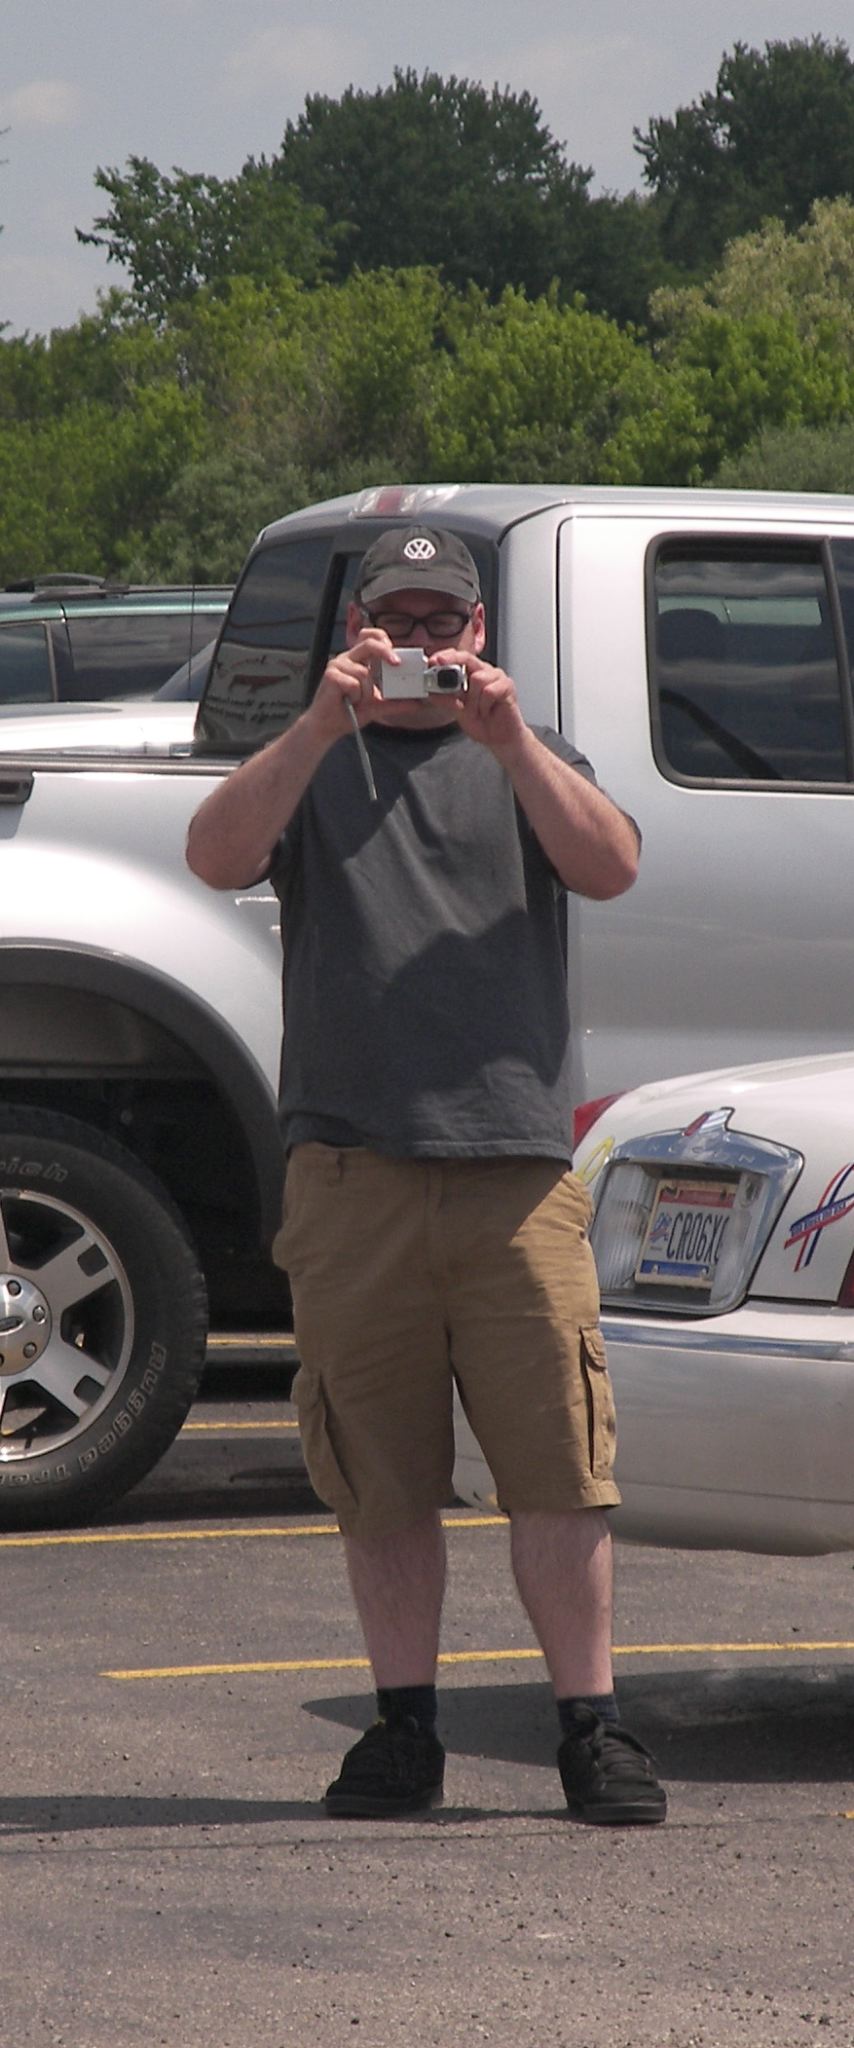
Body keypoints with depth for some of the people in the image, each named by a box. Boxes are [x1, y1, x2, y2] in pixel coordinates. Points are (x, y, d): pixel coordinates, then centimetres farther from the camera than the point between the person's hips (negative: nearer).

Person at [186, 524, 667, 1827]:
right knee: (382, 1480, 3)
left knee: (557, 1463, -6)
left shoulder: (527, 762, 17)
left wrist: (507, 738, -17)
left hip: (516, 1162, 0)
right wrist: (324, 726, -18)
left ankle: (591, 1731, -1)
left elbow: (610, 868, -3)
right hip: (350, 1169, 0)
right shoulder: (315, 769, 15)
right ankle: (405, 1731, 12)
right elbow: (218, 857, -6)